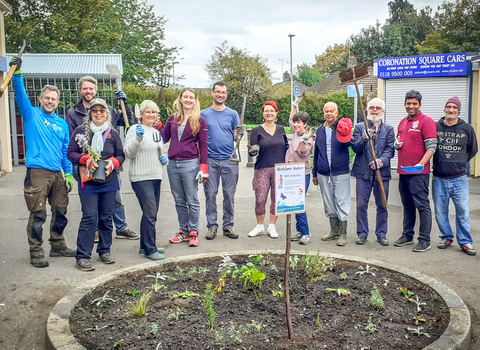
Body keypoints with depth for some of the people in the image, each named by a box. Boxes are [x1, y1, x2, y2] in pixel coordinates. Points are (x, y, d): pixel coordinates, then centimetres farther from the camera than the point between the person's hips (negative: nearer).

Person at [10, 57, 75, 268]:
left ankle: (58, 246, 28)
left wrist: (69, 173, 9)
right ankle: (36, 254, 5)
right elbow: (21, 96, -13)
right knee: (38, 215, -4)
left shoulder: (62, 124, 15)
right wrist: (17, 74, -27)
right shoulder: (31, 115, 5)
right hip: (37, 172, -5)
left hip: (57, 174, 5)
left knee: (60, 212, 12)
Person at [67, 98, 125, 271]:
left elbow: (121, 155, 11)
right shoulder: (80, 131, 1)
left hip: (109, 182, 3)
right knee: (89, 218, -7)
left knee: (106, 217, 10)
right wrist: (86, 159, -17)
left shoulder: (113, 133, 6)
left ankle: (104, 250, 25)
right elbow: (71, 153, 0)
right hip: (88, 183, -3)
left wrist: (113, 163, -10)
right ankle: (82, 256, 0)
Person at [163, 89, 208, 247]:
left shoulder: (199, 120, 0)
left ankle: (193, 233, 9)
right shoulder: (172, 119, 11)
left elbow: (203, 145, -2)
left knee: (192, 201, 0)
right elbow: (164, 138, 14)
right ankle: (184, 231, 21)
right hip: (172, 164, 4)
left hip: (190, 164, -4)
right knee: (179, 201, 11)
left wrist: (203, 167, -8)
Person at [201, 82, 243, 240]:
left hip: (229, 159, 0)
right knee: (210, 194, 3)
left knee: (229, 194, 4)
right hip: (210, 160, 0)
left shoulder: (232, 114, 9)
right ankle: (212, 226, 12)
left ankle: (228, 226, 14)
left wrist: (240, 133, -12)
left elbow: (235, 137, 10)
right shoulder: (204, 114, 8)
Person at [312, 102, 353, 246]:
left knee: (341, 202, -3)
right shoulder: (320, 130, 13)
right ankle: (334, 231, 23)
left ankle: (343, 234, 5)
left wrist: (345, 136, -39)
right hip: (323, 174, 5)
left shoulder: (342, 127, 0)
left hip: (340, 172, -5)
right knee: (329, 203, 11)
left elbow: (349, 143, -17)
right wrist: (315, 173, 17)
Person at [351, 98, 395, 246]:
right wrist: (364, 138, -22)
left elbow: (390, 149, 1)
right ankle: (362, 234, 15)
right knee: (361, 205, 2)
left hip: (382, 172, 1)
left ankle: (381, 234, 20)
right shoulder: (360, 127, 9)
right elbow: (355, 148, -2)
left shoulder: (388, 129, 11)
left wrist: (381, 161, -17)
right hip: (363, 172, -1)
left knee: (382, 205, 6)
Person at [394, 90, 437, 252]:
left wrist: (421, 163, -25)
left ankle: (424, 240, 5)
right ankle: (407, 236, 25)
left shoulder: (426, 121, -7)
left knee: (422, 205, -2)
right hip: (403, 171, 8)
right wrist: (397, 144, 4)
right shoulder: (403, 122, 16)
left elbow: (431, 147, -13)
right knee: (407, 205, 15)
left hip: (418, 172, -7)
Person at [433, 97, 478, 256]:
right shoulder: (435, 127, 0)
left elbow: (473, 150, 15)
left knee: (463, 211, 1)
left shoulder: (467, 129, 2)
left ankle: (465, 241, 14)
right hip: (439, 179, 1)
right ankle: (446, 237, 25)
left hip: (459, 179, 0)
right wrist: (440, 162, 6)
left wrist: (460, 163, 10)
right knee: (440, 211, 7)